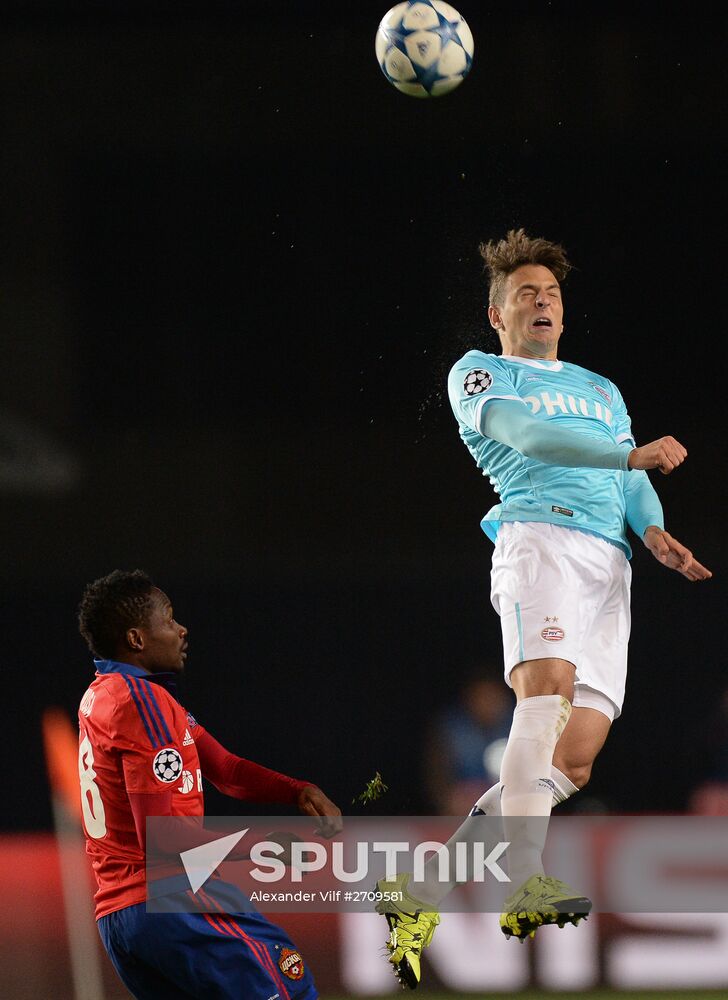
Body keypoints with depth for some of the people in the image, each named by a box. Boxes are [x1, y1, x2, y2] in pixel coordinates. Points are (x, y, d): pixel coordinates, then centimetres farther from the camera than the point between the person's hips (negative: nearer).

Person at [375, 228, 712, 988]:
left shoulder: (600, 390, 34)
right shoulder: (478, 374, 15)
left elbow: (630, 478, 22)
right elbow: (526, 434, -4)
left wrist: (653, 529, -1)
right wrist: (632, 455, -14)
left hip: (610, 560, 6)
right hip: (539, 534, -6)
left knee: (575, 755, -8)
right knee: (547, 684, -32)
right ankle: (520, 876, -44)